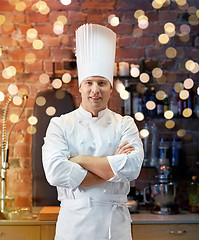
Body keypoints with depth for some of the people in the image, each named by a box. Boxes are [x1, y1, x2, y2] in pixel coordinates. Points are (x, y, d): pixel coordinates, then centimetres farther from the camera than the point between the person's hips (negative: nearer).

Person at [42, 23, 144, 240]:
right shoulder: (60, 125, 0)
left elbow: (133, 167, -14)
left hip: (116, 222, 1)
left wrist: (80, 159, -14)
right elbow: (56, 172, -16)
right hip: (74, 221, -1)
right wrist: (112, 167, -13)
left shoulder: (125, 125, 3)